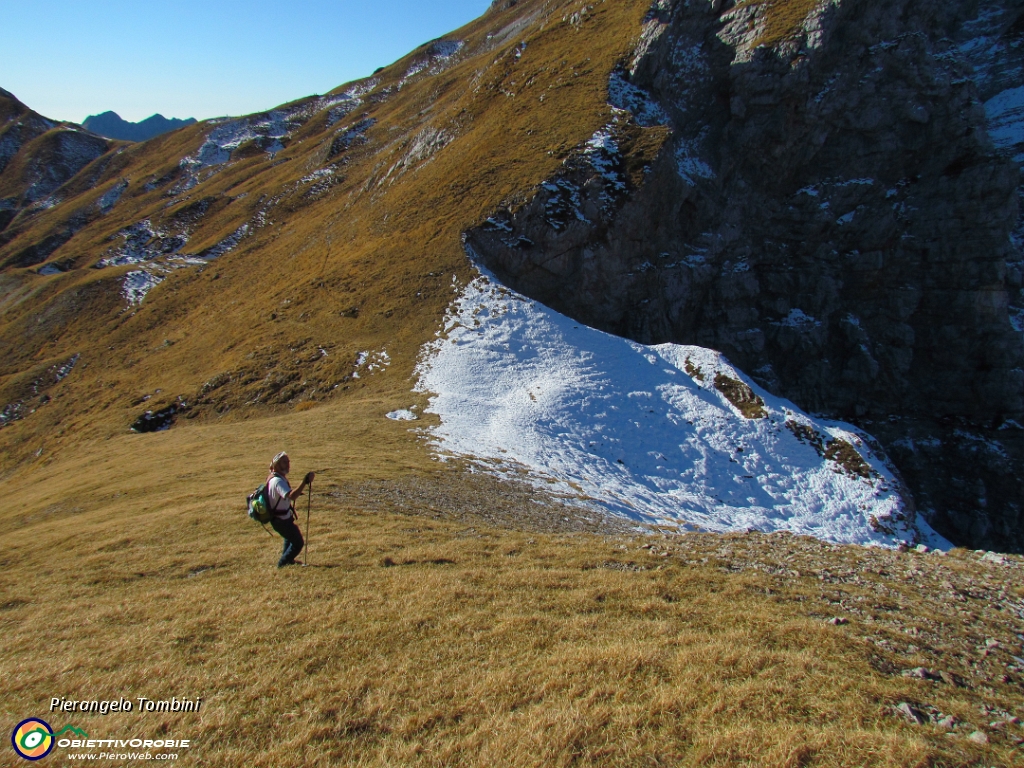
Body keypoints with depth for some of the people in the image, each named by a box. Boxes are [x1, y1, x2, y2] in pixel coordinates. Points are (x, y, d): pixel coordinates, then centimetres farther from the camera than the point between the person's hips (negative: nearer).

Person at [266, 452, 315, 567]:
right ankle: (282, 564, 15)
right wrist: (305, 481, -50)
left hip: (281, 517, 11)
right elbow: (292, 496, -46)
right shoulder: (278, 481, -30)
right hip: (281, 520, -11)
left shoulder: (274, 477, 3)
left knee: (290, 537, 33)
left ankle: (287, 559, 50)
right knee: (298, 543, -1)